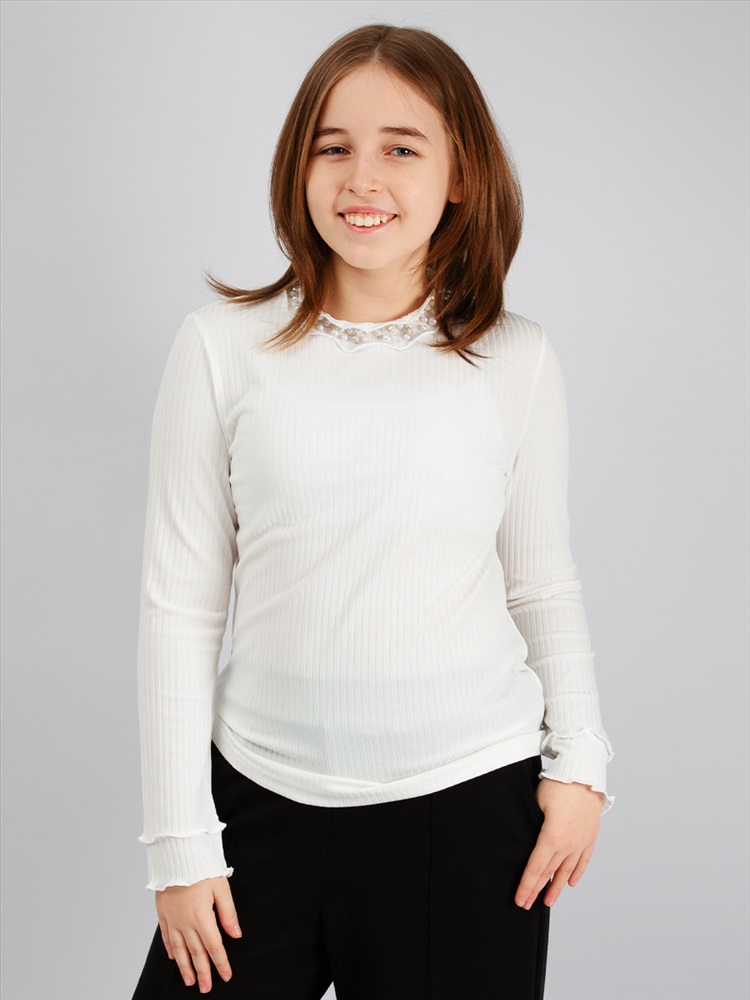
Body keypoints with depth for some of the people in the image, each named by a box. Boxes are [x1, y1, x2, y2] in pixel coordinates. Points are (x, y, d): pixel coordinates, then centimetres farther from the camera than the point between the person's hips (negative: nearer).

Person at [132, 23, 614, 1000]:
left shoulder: (516, 361, 0)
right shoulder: (224, 346, -2)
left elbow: (543, 583, 10)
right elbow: (179, 605, 0)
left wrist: (580, 760, 0)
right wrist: (182, 841, -1)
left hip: (470, 806, 0)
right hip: (265, 797, 0)